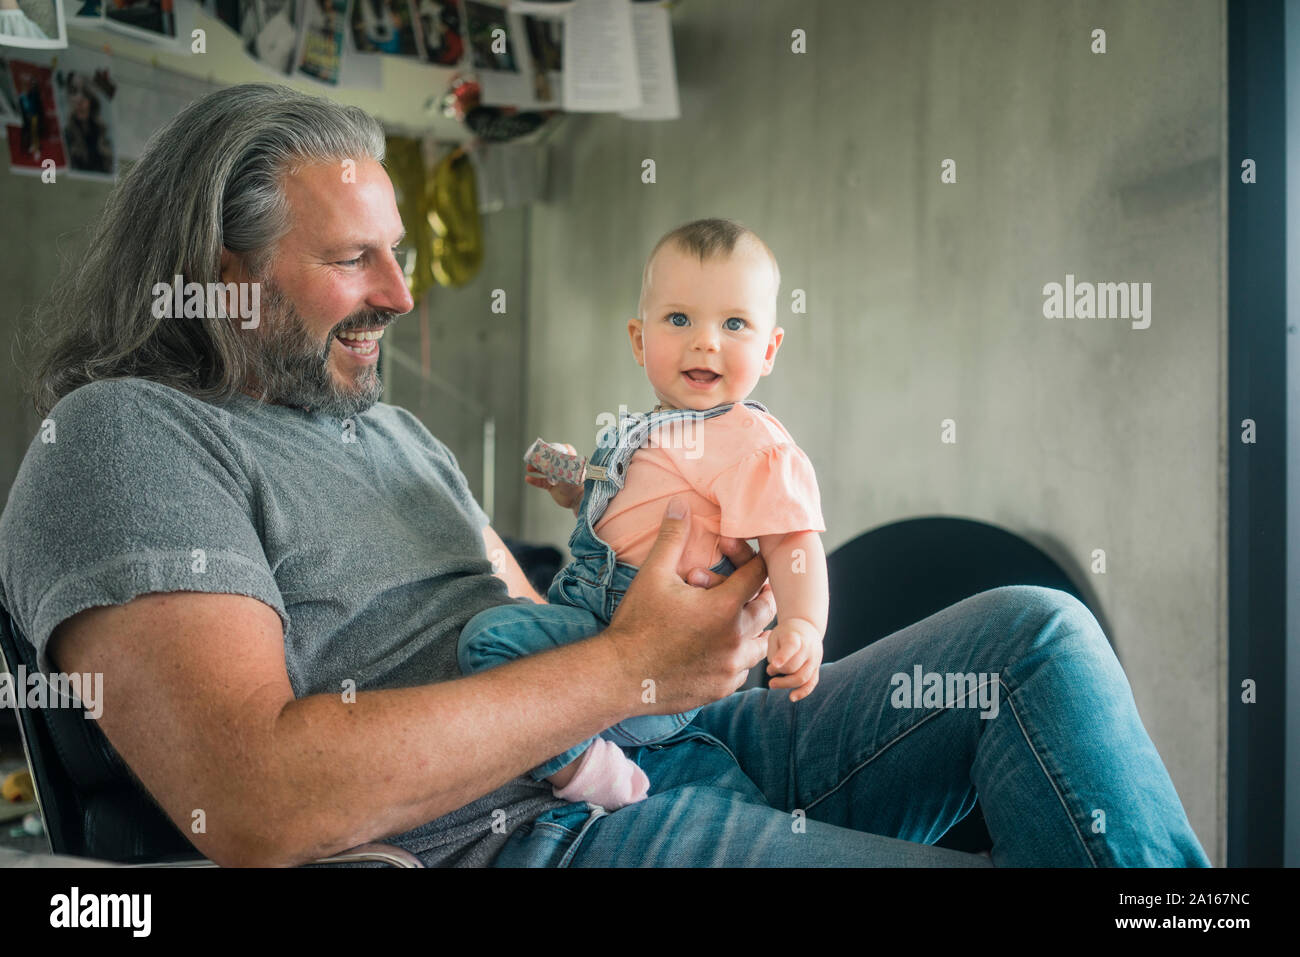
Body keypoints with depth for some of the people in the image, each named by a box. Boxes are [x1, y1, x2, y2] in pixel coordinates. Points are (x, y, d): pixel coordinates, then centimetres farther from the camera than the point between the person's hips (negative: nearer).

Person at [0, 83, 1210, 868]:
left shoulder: (395, 430, 23)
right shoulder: (121, 436, -6)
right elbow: (253, 801, -22)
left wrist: (700, 607, -3)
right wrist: (629, 665, -18)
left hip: (677, 740, 9)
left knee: (1040, 633, -4)